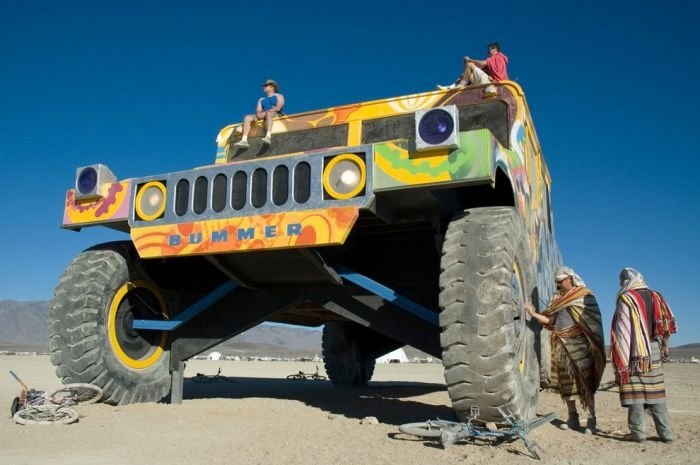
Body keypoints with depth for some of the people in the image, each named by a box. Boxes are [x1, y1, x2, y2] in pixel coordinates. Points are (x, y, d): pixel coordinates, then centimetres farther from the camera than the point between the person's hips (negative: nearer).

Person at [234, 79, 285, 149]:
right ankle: (244, 140, -32)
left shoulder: (279, 96, 14)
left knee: (268, 113, -39)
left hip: (275, 115, -5)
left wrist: (265, 112, -14)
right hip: (262, 116, 5)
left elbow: (278, 108, -5)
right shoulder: (261, 100, 30)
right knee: (247, 117, -17)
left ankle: (268, 137, -57)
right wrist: (258, 113, -11)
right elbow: (258, 110, 15)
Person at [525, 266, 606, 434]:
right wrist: (534, 314, -6)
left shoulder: (584, 295, -1)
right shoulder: (558, 297, 14)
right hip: (561, 344, 5)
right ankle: (573, 418, 15)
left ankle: (591, 420, -2)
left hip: (578, 343, -5)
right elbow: (551, 320, 7)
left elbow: (593, 320, -6)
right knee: (566, 382, 7)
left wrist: (592, 344, -13)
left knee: (585, 381, -6)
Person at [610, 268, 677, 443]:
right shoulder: (656, 297, 8)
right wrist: (662, 347, 22)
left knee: (635, 393, 0)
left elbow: (623, 333, -14)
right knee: (656, 393, 11)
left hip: (635, 355, -6)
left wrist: (621, 365, -12)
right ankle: (666, 433, 14)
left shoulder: (626, 300, -10)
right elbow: (670, 324, 10)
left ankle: (638, 432, 2)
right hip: (655, 354, 6)